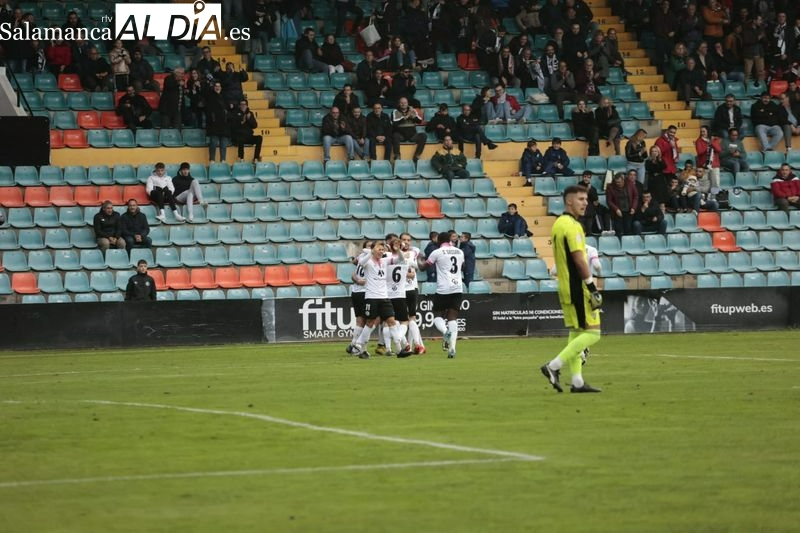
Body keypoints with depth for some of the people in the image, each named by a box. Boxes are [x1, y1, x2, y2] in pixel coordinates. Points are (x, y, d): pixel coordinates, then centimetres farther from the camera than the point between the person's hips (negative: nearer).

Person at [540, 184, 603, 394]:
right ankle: (554, 367, -11)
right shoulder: (572, 225, -15)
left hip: (565, 288, 10)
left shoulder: (558, 224, 15)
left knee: (576, 332, 12)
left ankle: (577, 381, 11)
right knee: (592, 332, -7)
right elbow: (579, 259, -21)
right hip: (578, 288, -10)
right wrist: (593, 288, -19)